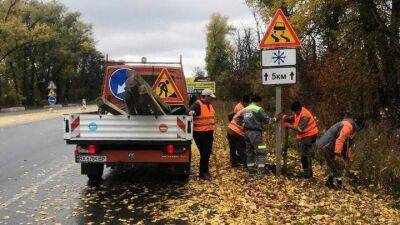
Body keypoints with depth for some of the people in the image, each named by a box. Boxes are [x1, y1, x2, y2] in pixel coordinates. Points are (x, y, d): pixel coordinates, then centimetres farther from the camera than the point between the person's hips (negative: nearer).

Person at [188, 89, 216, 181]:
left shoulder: (209, 105, 14)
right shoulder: (197, 104, -13)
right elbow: (190, 111, -28)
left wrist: (212, 132, 26)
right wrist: (191, 112, -52)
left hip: (209, 133, 9)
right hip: (200, 134, -9)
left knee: (208, 152, 17)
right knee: (204, 153, -7)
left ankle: (205, 170, 32)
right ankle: (202, 173, 5)